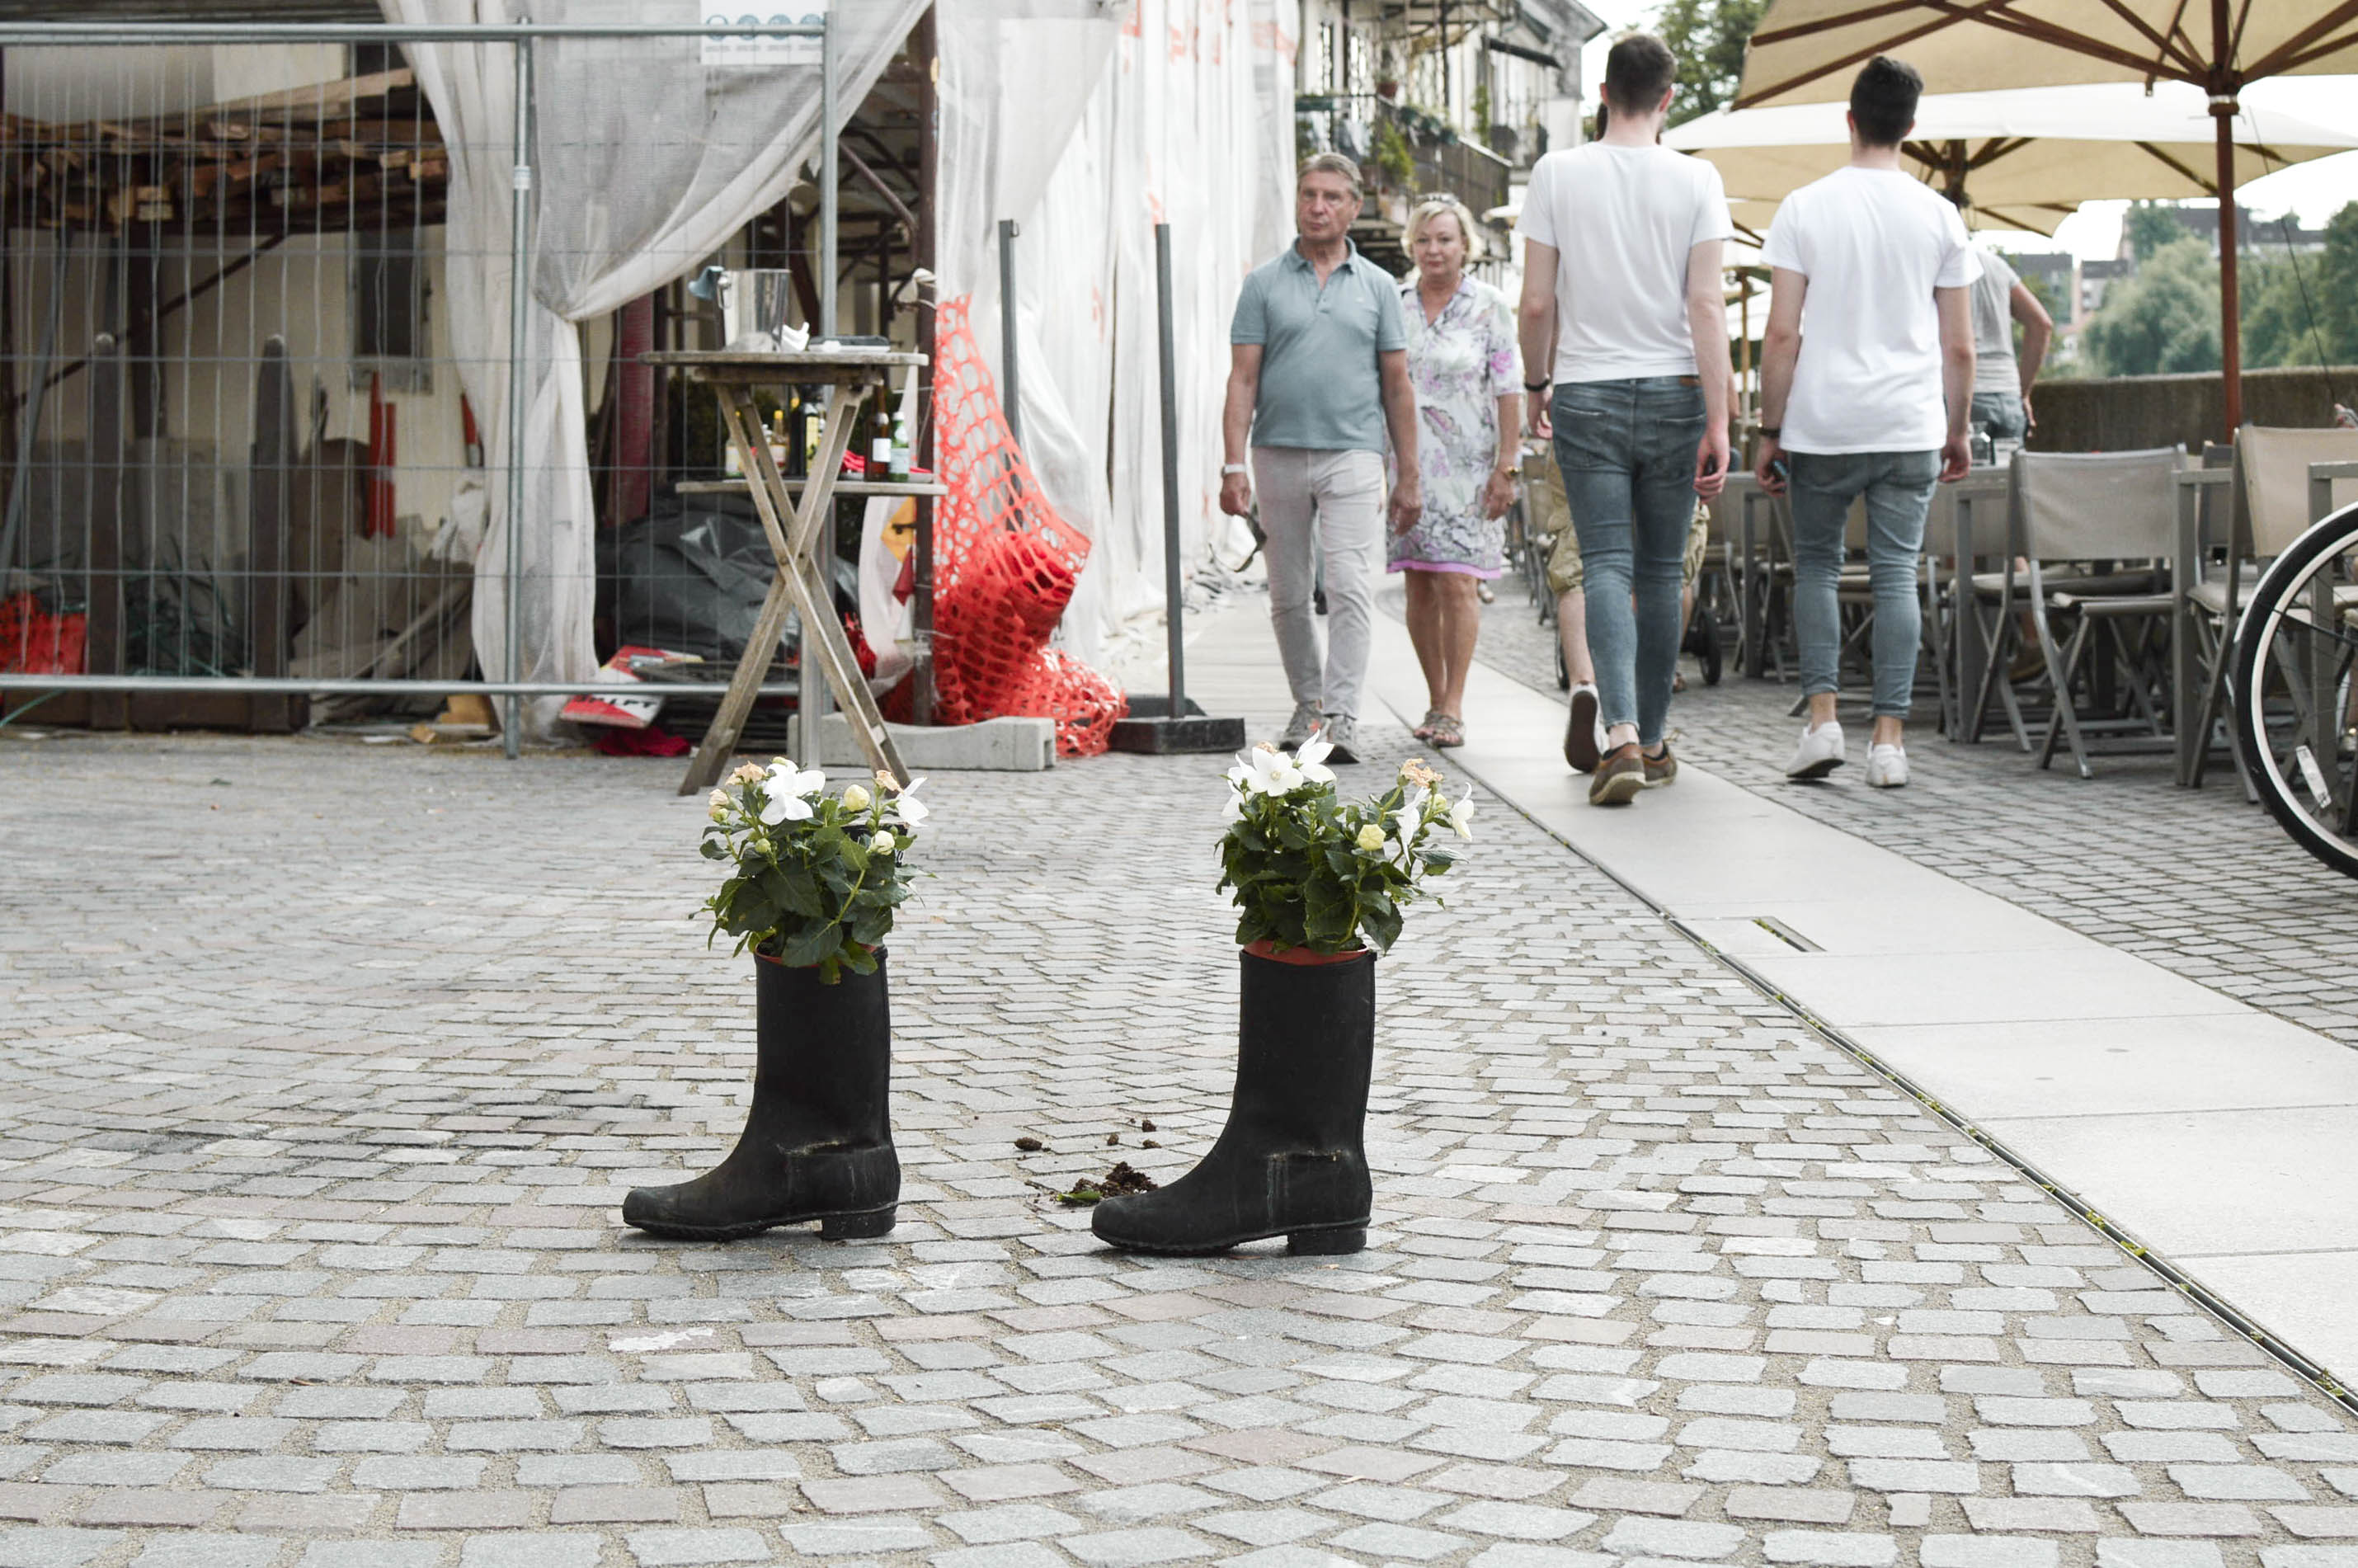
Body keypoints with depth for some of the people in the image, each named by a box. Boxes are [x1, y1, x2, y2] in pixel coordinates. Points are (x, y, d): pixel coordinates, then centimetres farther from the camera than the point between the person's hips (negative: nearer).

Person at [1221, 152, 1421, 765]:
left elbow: (1397, 386, 10)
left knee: (1352, 589, -12)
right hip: (1278, 456, 1)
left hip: (1352, 455, -1)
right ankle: (1308, 704, 23)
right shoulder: (1263, 284, 6)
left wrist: (1409, 476, 7)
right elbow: (1242, 378, 2)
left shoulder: (1377, 286, 9)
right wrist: (1233, 465, -7)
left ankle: (1342, 718, -14)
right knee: (1288, 596, 8)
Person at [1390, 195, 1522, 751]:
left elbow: (1508, 391, 0)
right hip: (1405, 459, 3)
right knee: (1419, 585, 4)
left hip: (1466, 464, -3)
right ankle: (1436, 700, 13)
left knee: (1457, 583, -10)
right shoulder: (1392, 303, 9)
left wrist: (1507, 466, -7)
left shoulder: (1489, 307, 1)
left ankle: (1453, 708, -8)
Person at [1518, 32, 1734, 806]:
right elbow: (1706, 305, -8)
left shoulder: (1557, 174, -2)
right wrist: (1718, 424, -8)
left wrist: (1537, 383, 15)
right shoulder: (1695, 180, -3)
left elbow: (1536, 301, -2)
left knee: (1607, 566, -4)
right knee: (1661, 571, 11)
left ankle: (1621, 734, -24)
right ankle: (1652, 741, 19)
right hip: (1673, 393, 1)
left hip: (1586, 394, -1)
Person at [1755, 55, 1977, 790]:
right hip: (1910, 427, 1)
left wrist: (1769, 431, 1)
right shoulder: (1939, 217, 2)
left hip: (1822, 426, -1)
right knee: (1896, 573, 4)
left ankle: (1822, 715, 1)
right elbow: (1960, 345, 5)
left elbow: (1782, 334, -6)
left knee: (1816, 565, 13)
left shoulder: (1805, 208, -3)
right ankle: (1889, 736, 1)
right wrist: (1958, 430, 17)